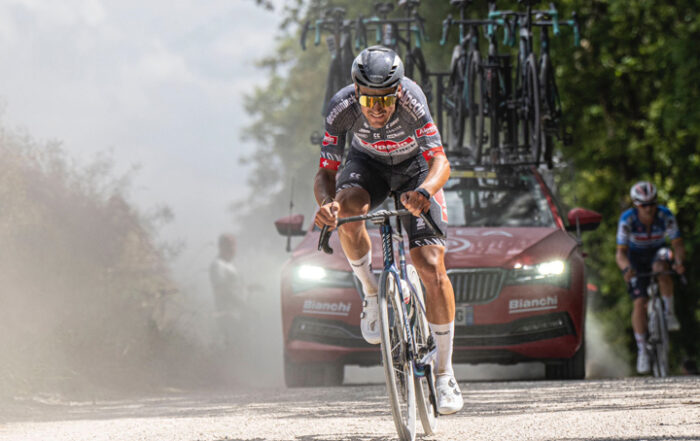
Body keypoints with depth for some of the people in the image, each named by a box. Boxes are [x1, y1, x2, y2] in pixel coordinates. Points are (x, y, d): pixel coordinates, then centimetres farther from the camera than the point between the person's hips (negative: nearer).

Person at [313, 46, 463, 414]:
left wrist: (423, 192, -63)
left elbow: (440, 163, -41)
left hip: (414, 167, -1)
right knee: (347, 209, -35)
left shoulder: (411, 99, -35)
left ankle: (445, 374, -1)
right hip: (368, 164, 1)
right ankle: (370, 294, -8)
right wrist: (327, 203, -52)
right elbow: (326, 173, -29)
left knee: (432, 269, -13)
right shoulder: (342, 107, -31)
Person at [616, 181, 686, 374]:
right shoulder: (627, 220, -26)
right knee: (639, 303, -13)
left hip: (657, 251, 0)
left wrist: (679, 261, -45)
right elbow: (621, 252, -27)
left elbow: (678, 244, -22)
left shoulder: (665, 216, -24)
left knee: (661, 268, -37)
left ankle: (669, 312, -16)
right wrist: (626, 268, -49)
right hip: (636, 257, 0)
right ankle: (642, 351, -2)